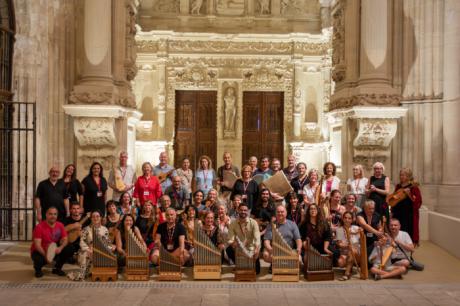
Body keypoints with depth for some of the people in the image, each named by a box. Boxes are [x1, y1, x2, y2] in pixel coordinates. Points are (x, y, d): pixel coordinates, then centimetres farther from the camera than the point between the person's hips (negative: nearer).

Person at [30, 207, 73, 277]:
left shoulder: (60, 225, -5)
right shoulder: (39, 227, -19)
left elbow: (65, 240, -5)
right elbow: (37, 244, -24)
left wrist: (60, 248, -28)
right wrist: (45, 255, -39)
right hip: (40, 252, -4)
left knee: (69, 250, -19)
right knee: (39, 259, -37)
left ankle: (57, 268, 6)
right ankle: (38, 269, 4)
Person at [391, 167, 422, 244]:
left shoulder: (414, 187, -6)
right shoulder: (398, 187, 10)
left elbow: (418, 202, -11)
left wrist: (409, 194, -23)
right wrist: (392, 211, 12)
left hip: (409, 216, -5)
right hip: (397, 214, 5)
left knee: (407, 234, -1)